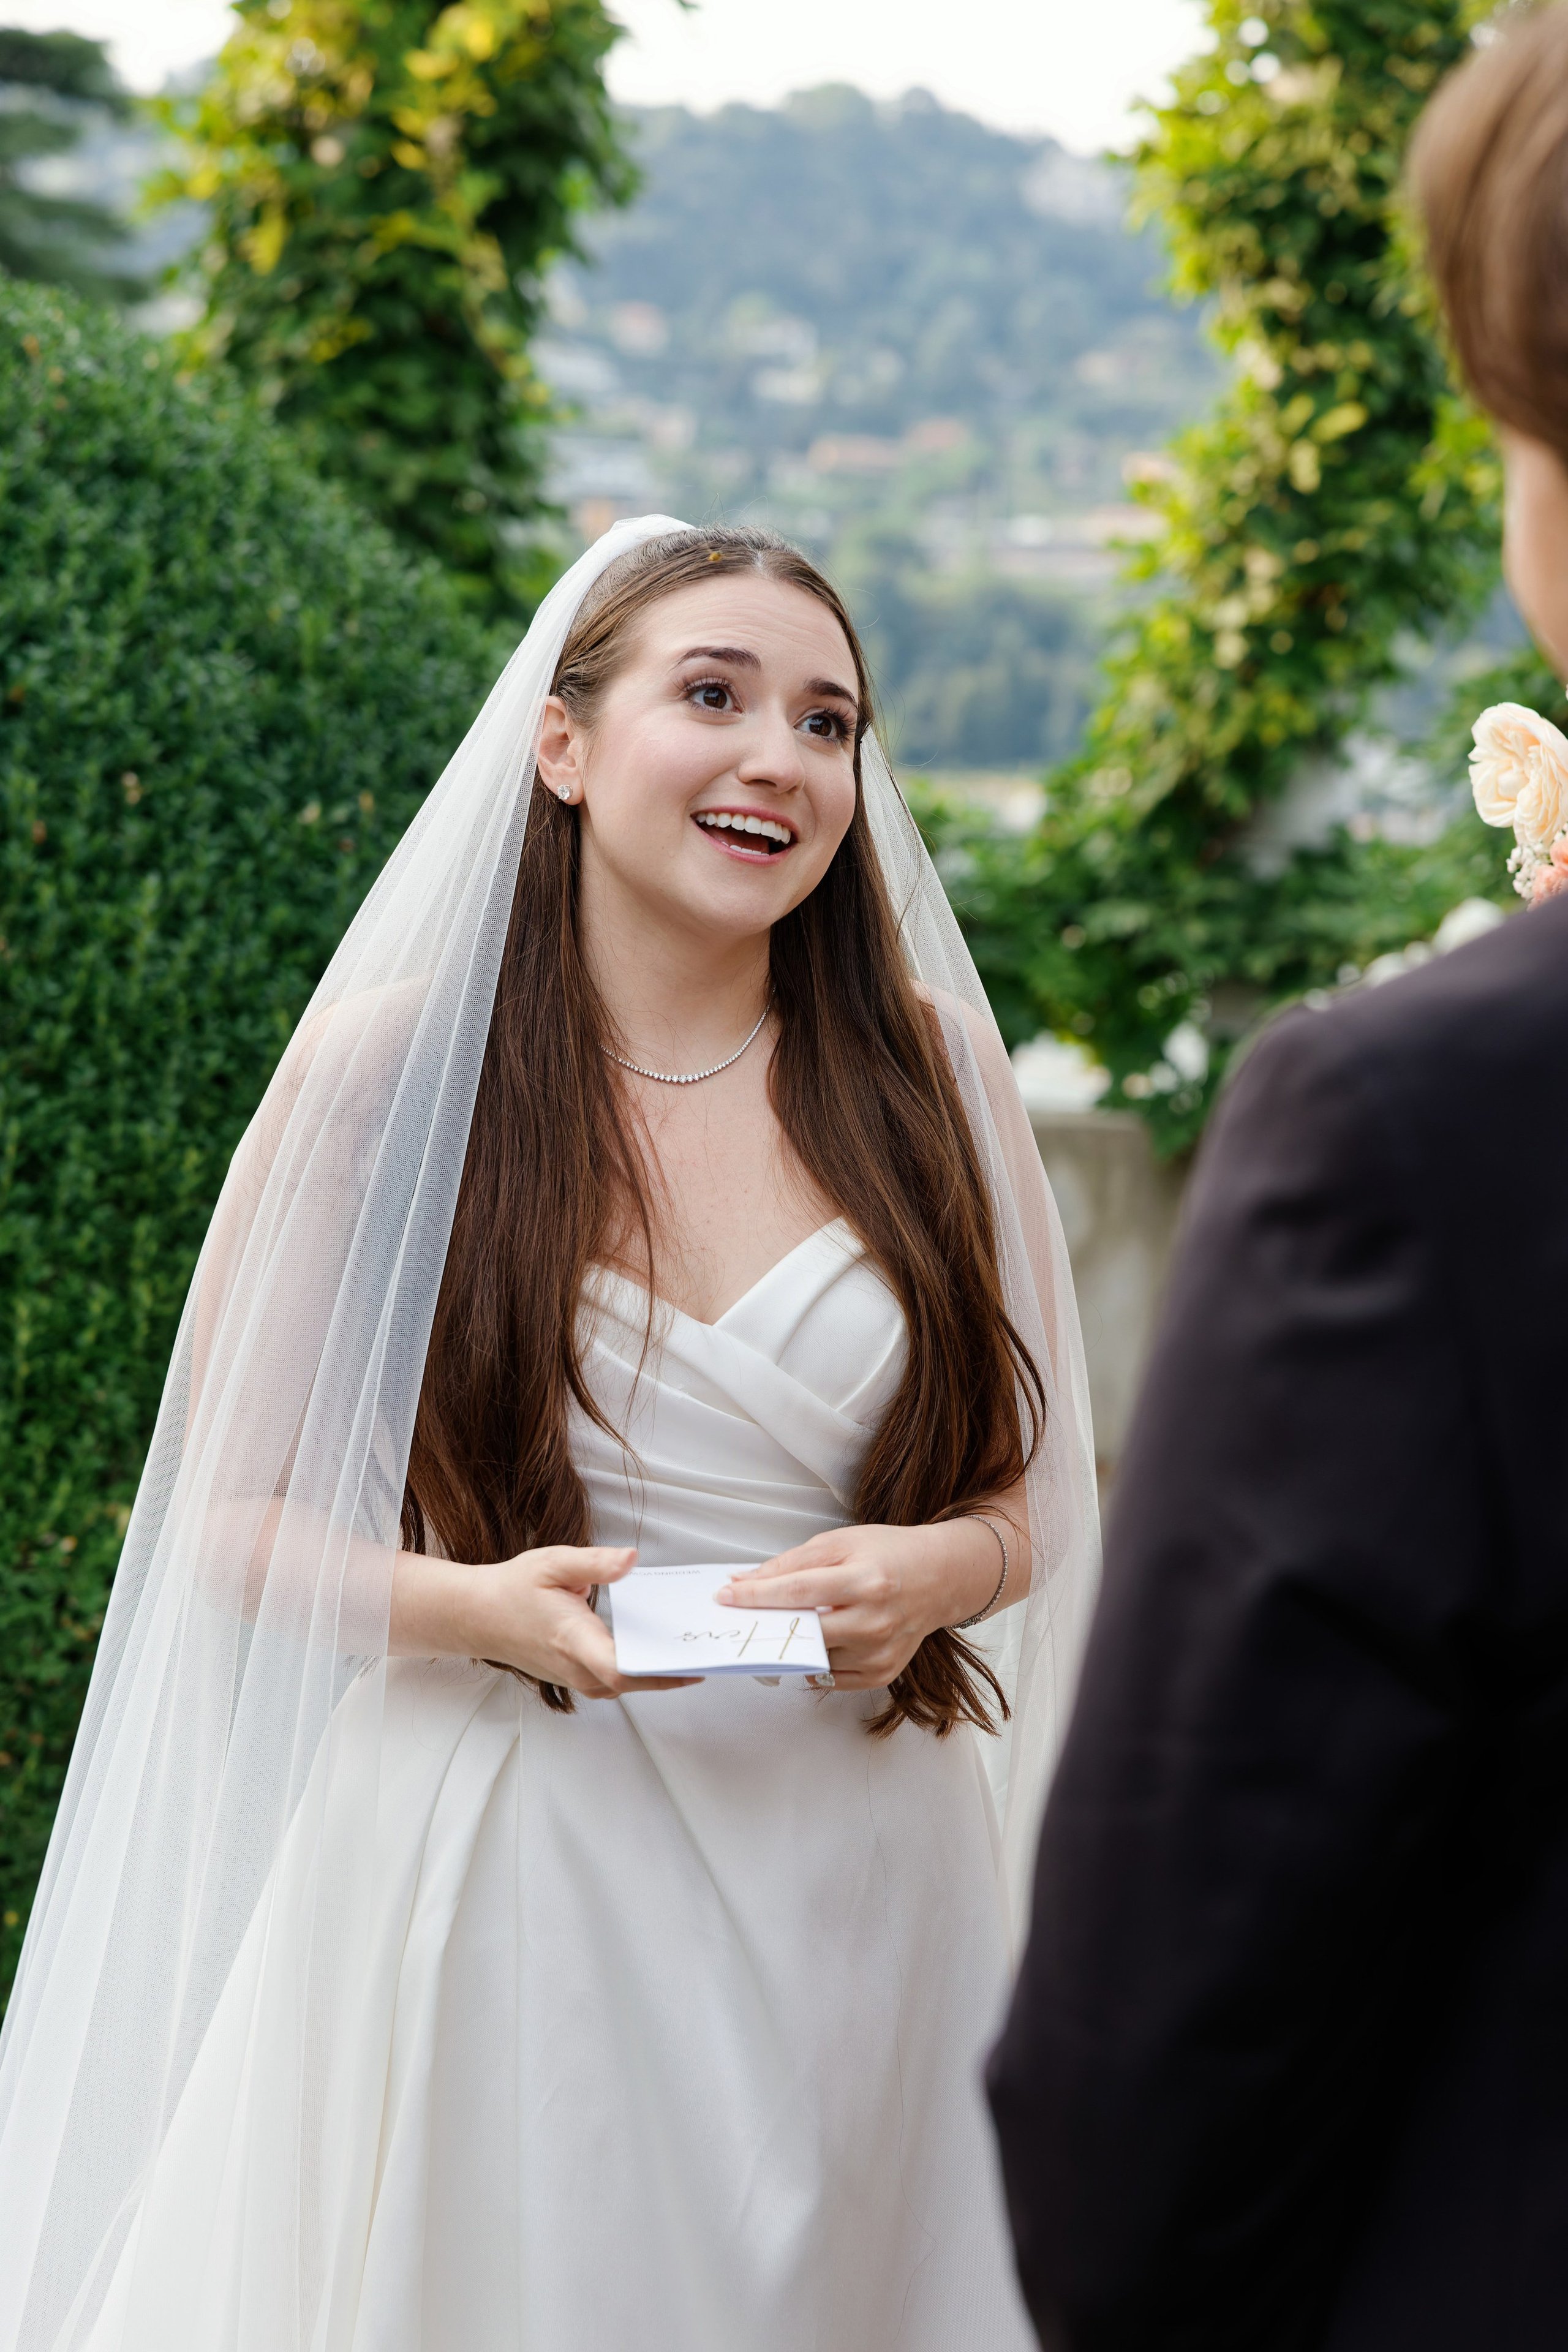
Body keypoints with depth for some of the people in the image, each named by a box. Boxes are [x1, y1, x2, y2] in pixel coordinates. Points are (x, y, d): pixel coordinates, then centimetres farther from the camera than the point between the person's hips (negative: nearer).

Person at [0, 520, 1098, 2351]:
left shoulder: (928, 1067, 2)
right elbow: (229, 1513, 0)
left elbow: (1027, 1488, 10)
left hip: (856, 1877, 3)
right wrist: (473, 1605, -18)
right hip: (503, 1874, -2)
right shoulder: (390, 1068, -5)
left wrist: (942, 1569, -12)